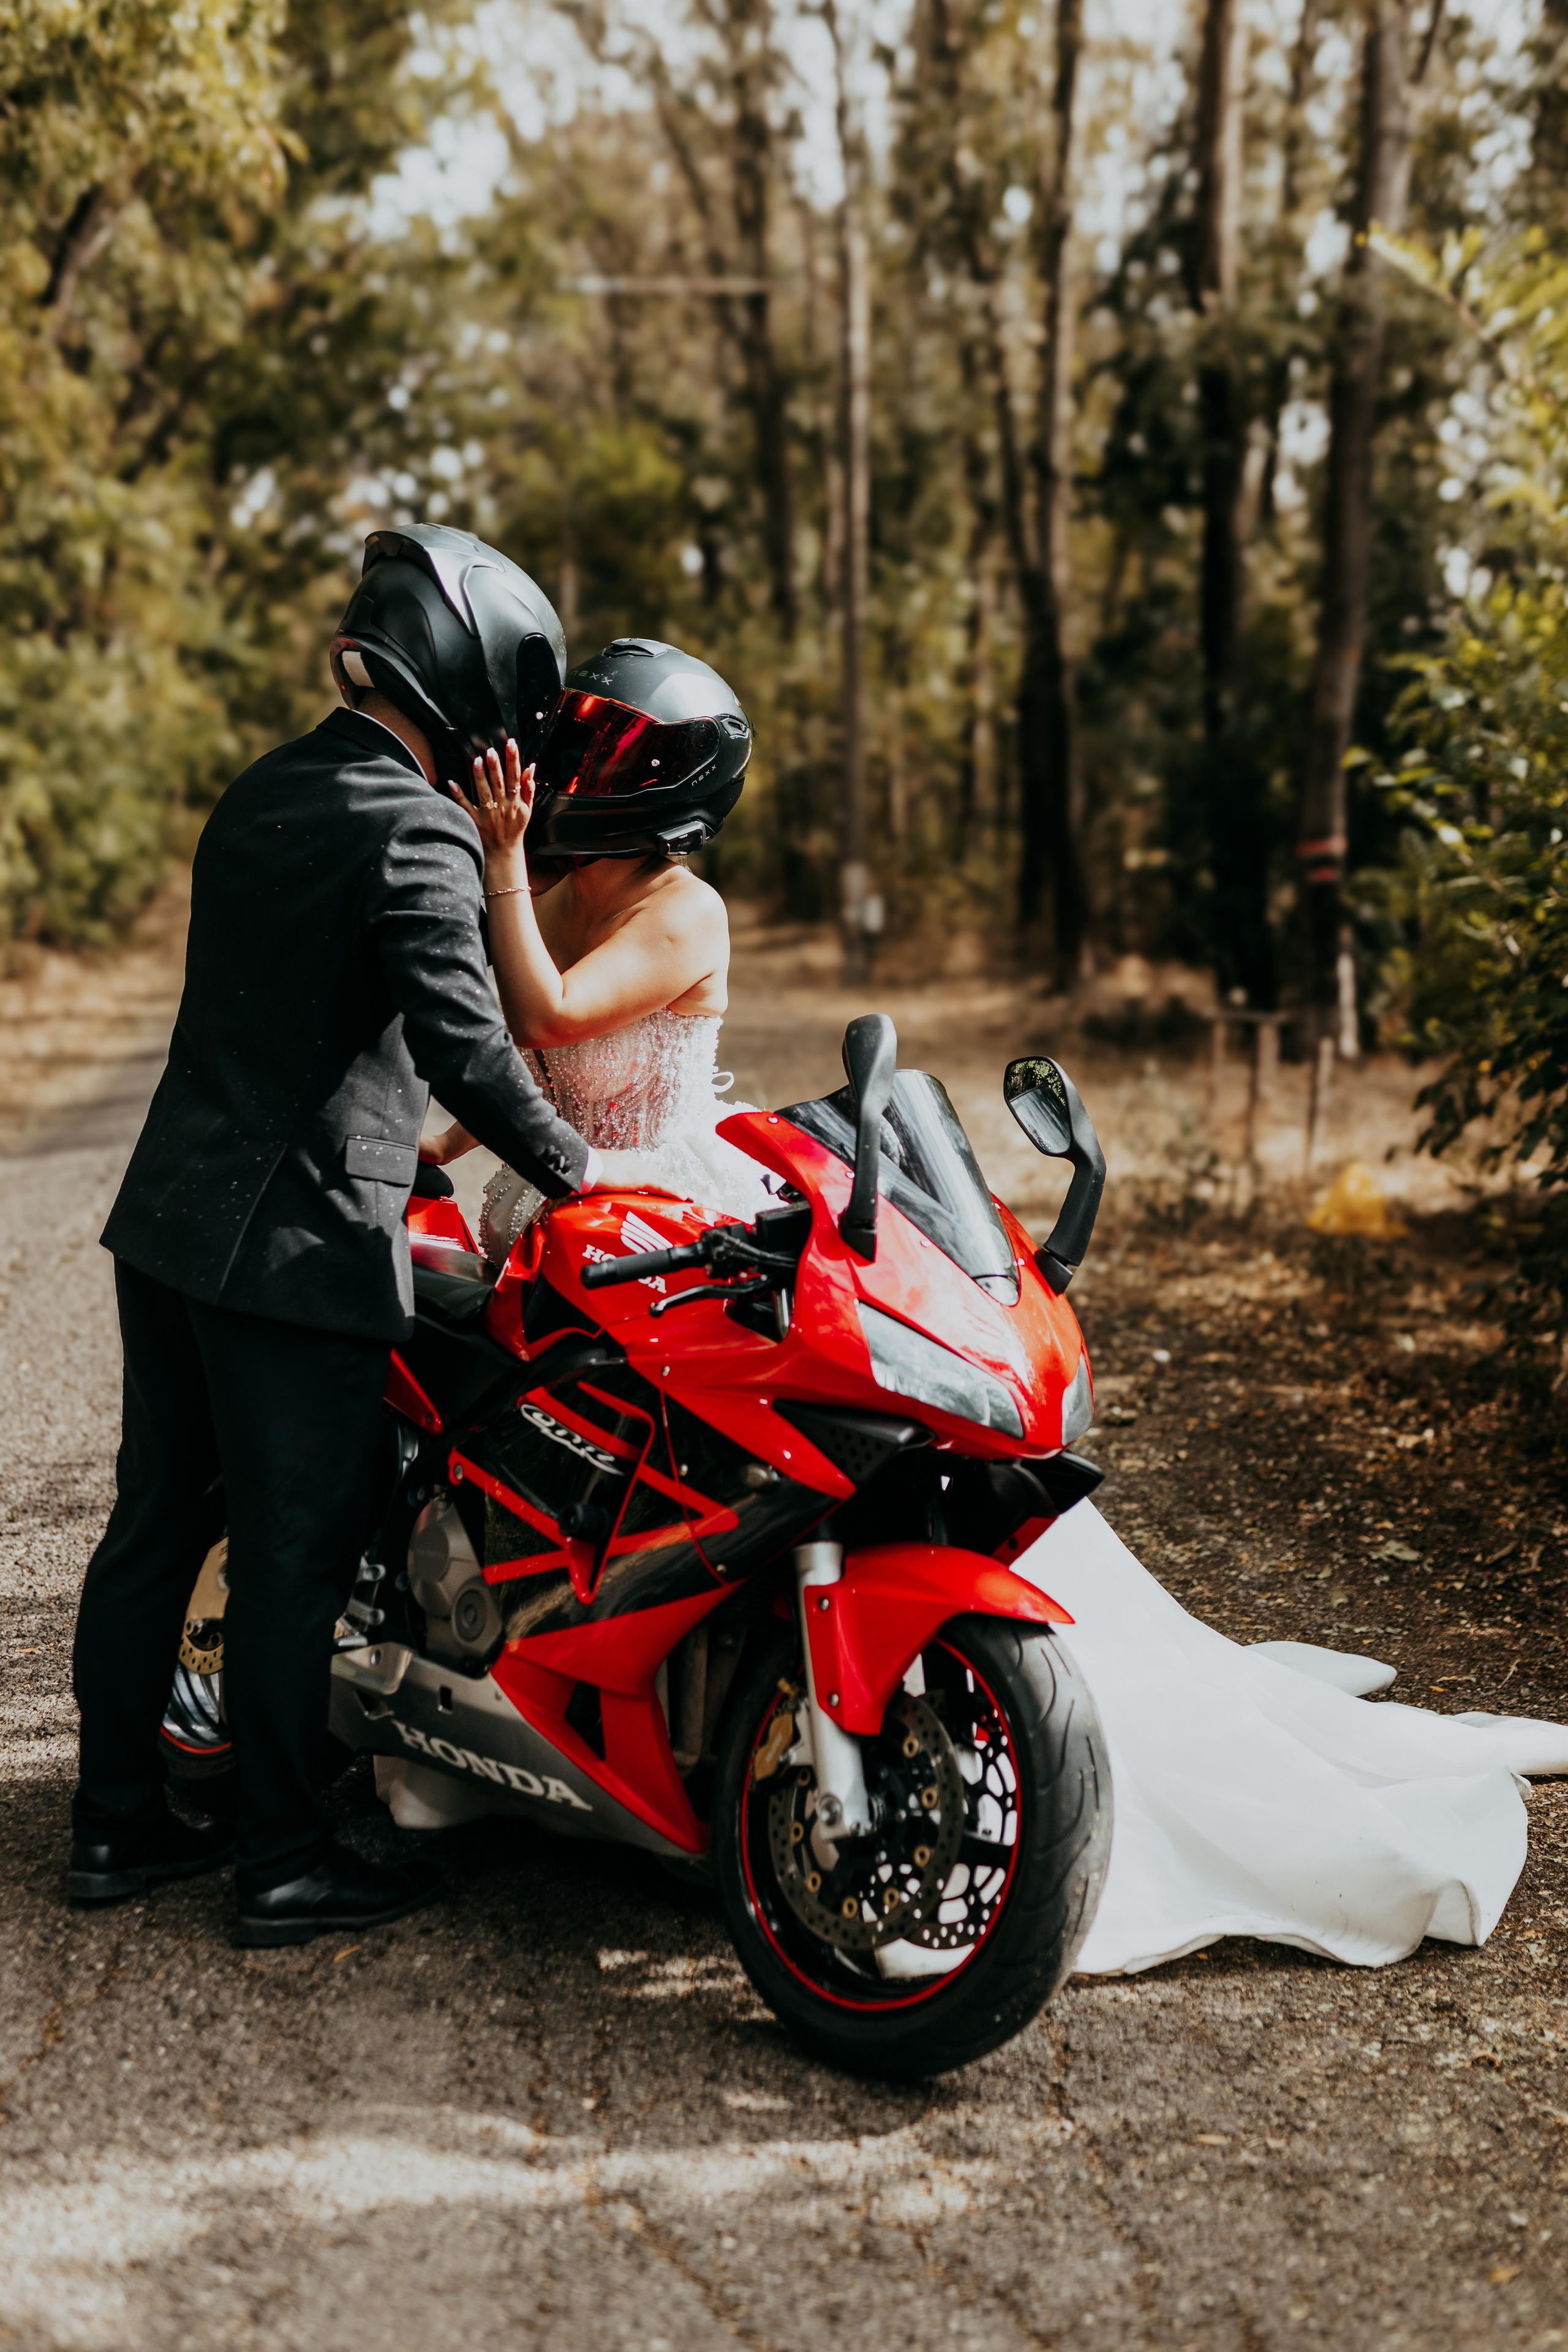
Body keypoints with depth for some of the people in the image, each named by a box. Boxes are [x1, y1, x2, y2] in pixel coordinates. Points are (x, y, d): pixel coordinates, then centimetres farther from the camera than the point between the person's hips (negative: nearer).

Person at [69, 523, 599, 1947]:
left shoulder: (261, 796, 13)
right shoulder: (414, 832, -15)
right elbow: (464, 1041, -23)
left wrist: (393, 1127, 25)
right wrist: (573, 1167, -10)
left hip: (171, 1215, 9)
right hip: (304, 1243, -9)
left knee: (156, 1521, 14)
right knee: (293, 1555, 1)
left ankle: (116, 1825, 25)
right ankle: (286, 1866, 11)